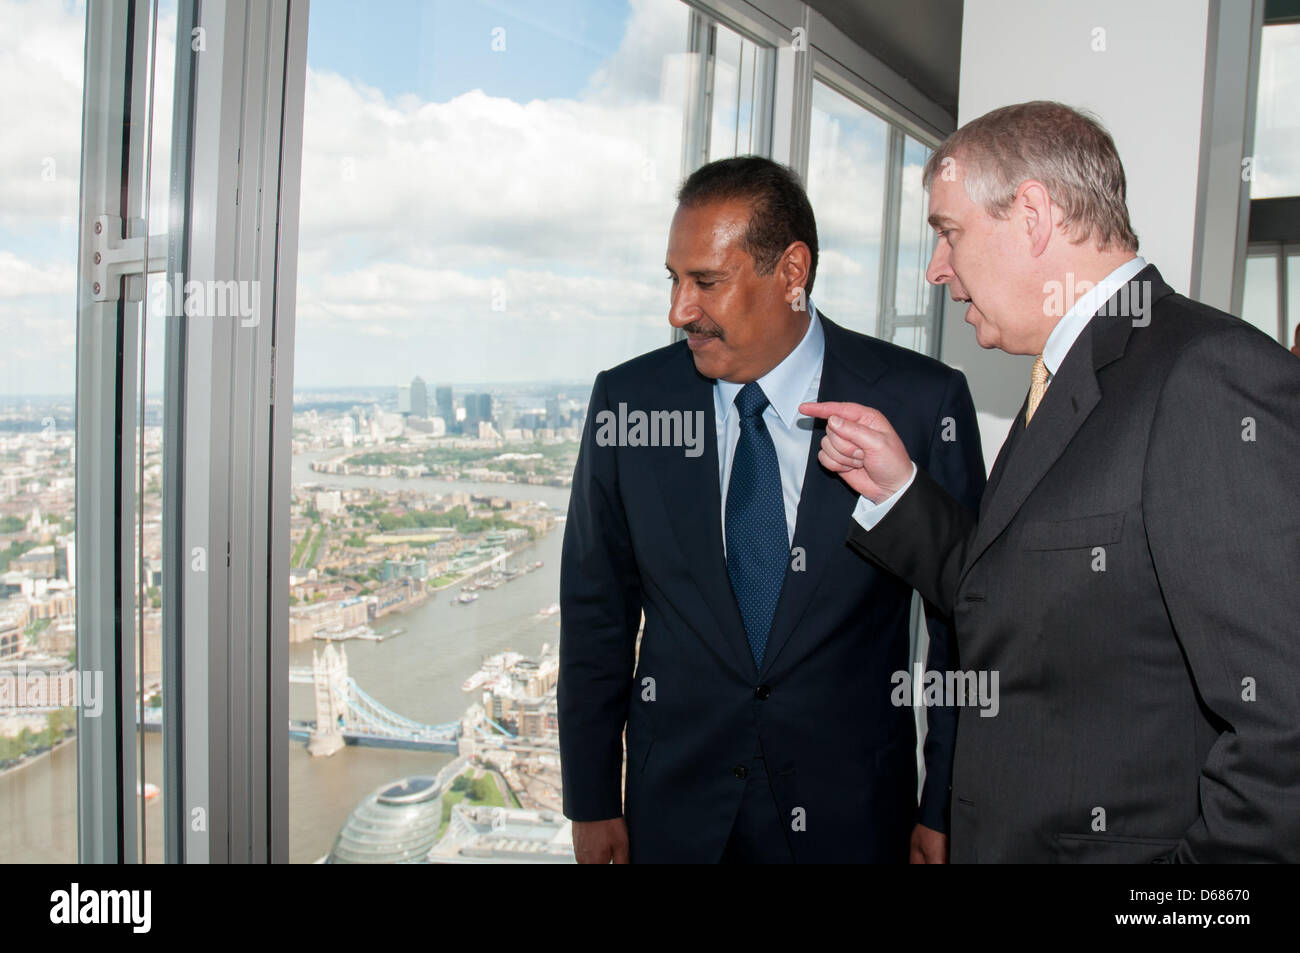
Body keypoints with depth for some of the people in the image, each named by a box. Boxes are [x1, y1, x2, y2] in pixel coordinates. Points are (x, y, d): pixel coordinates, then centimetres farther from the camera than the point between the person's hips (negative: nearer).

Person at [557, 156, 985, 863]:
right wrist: (592, 803, 2)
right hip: (674, 806, 2)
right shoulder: (627, 402, -6)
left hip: (852, 815, -1)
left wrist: (943, 810, -2)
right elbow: (596, 611, 0)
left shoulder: (921, 402, -12)